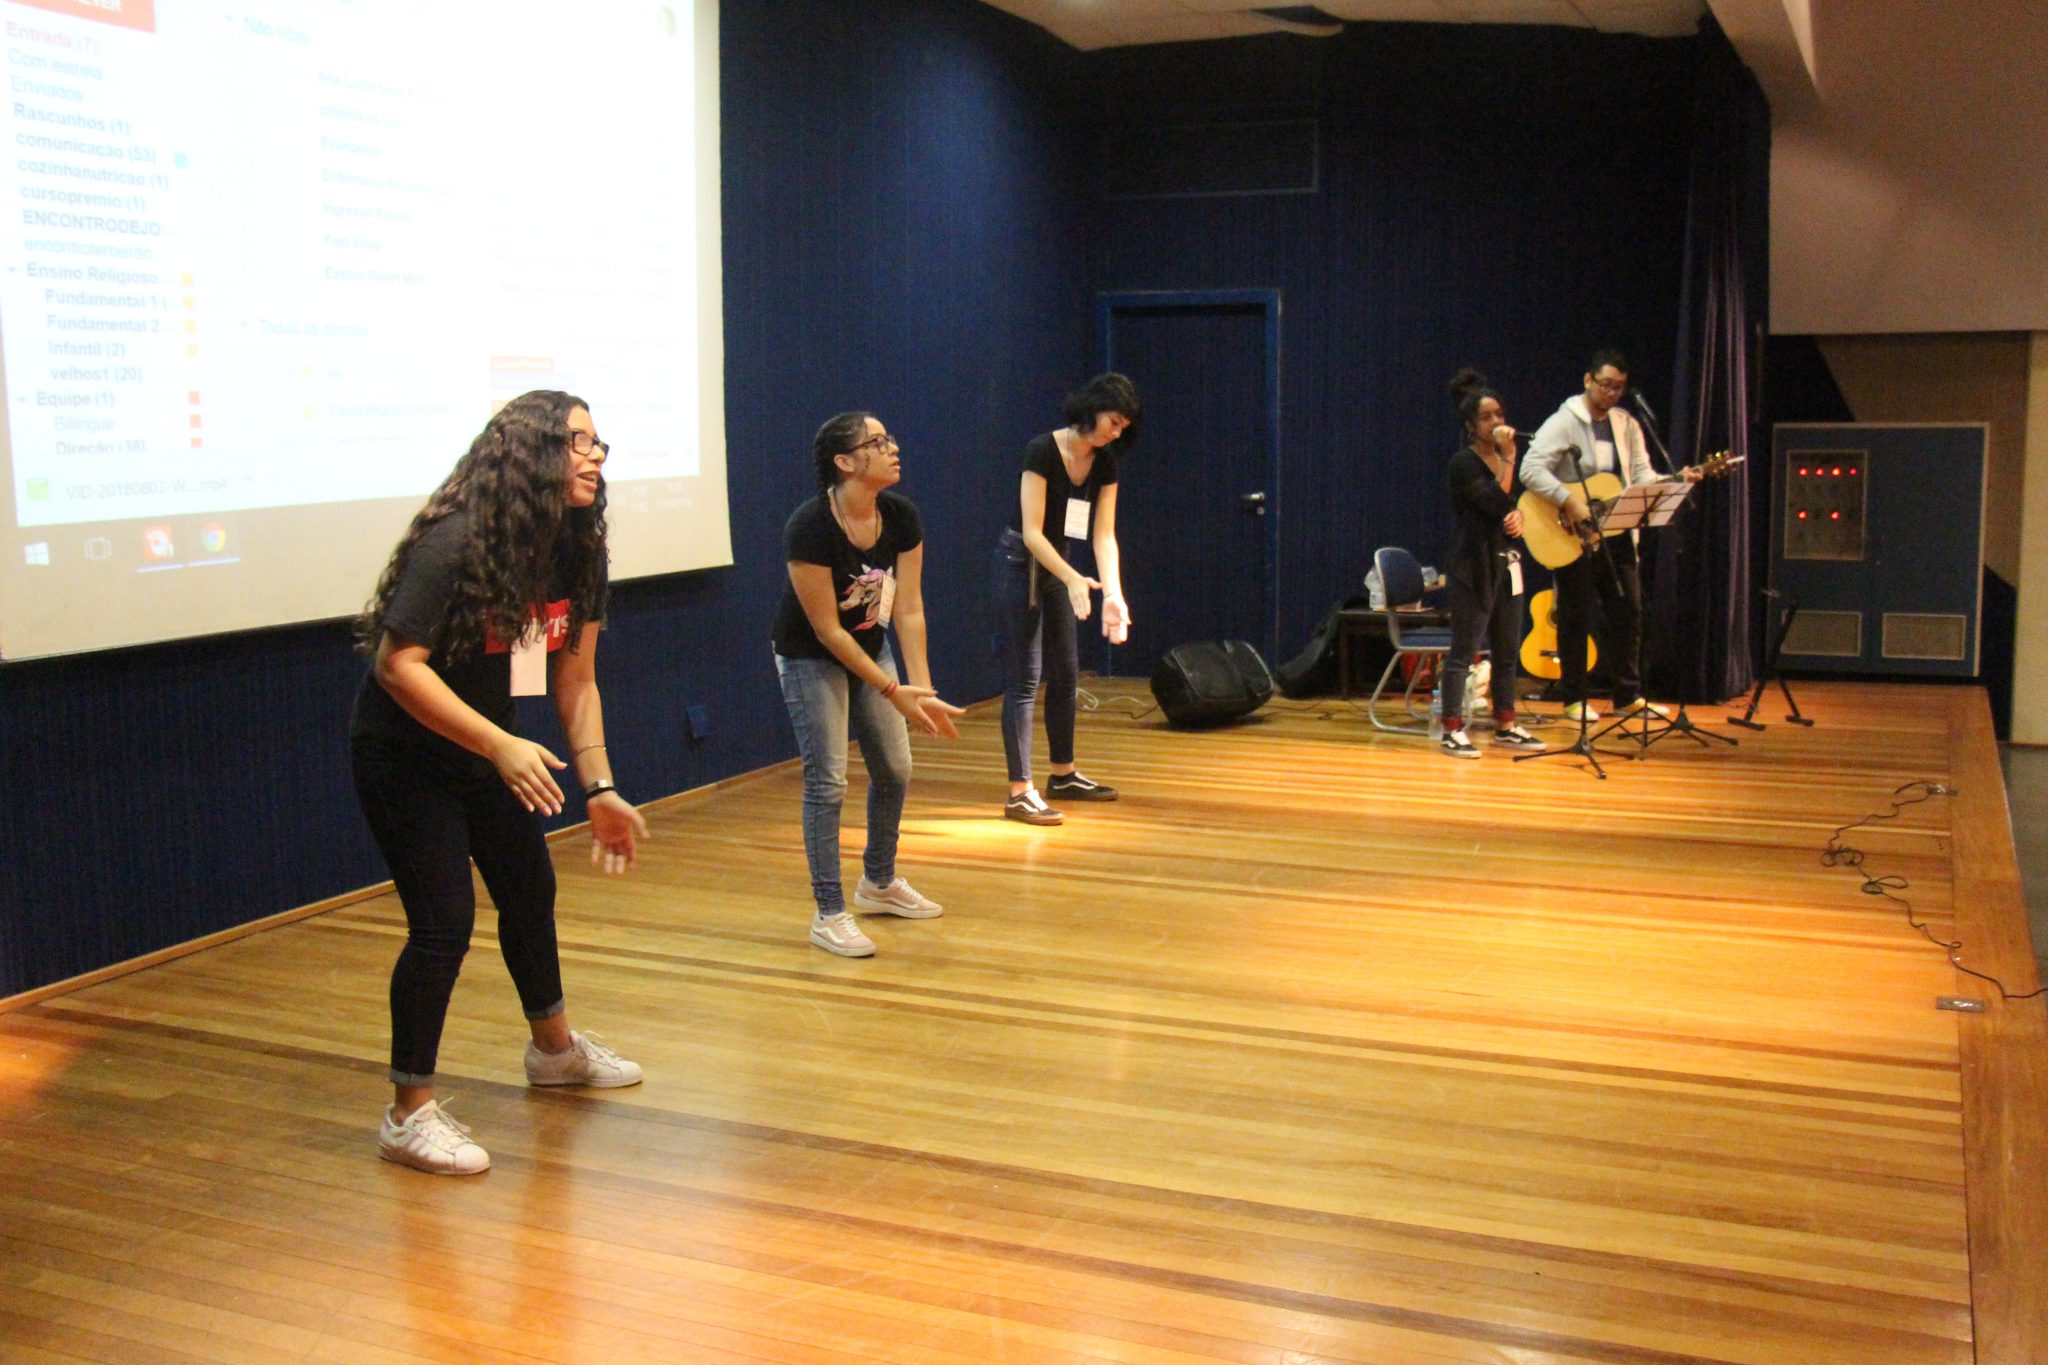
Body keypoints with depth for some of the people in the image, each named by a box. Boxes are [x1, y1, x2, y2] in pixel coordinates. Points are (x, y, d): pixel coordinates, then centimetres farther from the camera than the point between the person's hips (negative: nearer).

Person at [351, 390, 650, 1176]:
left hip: (489, 749, 8)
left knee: (530, 891, 18)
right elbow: (398, 665, -31)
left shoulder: (576, 551, -5)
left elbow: (576, 680, 0)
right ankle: (409, 1114, 2)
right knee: (444, 924, -11)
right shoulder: (455, 545, -27)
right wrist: (501, 746, -36)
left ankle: (554, 1048, 41)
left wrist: (600, 787, -4)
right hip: (404, 753, -8)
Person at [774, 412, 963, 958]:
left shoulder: (901, 517, -14)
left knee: (894, 769, 11)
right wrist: (893, 692, -25)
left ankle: (879, 883, 32)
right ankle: (829, 914, 2)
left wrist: (922, 690, -20)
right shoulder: (809, 527, -30)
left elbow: (908, 610, -12)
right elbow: (827, 630, -25)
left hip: (870, 646, 6)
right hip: (812, 657, -6)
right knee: (828, 780, -9)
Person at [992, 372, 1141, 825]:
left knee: (1066, 674, 14)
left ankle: (1063, 775, 28)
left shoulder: (1104, 464, -1)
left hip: (1058, 566, 8)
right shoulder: (1043, 452, -22)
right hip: (1020, 564, -8)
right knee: (1025, 678, -9)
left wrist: (1113, 595, -15)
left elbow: (1103, 535, -4)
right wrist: (1074, 579, -34)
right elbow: (1032, 532, -25)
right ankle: (1020, 792, -7)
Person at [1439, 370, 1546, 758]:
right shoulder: (1463, 463, -10)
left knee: (1507, 649, 12)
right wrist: (1509, 458, -19)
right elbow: (1497, 503, -21)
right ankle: (1453, 730, -4)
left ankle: (1505, 726, 21)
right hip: (1475, 564, -8)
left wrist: (1518, 517, 2)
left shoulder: (1503, 459, 14)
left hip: (1506, 562, 8)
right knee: (1464, 650, -7)